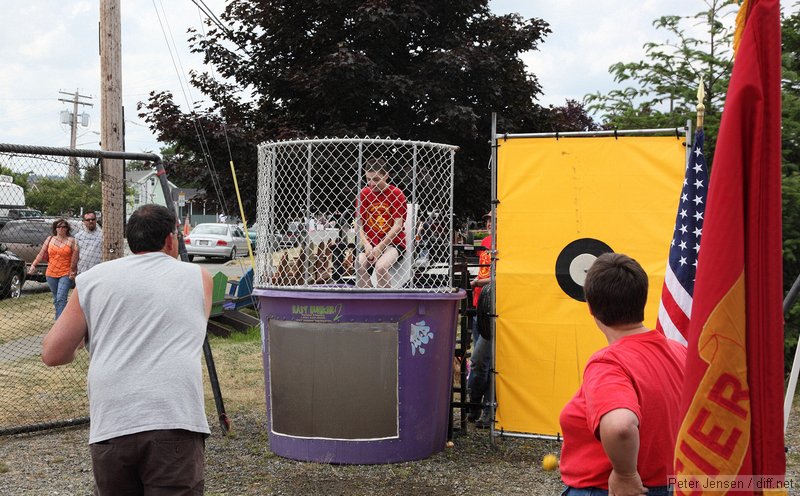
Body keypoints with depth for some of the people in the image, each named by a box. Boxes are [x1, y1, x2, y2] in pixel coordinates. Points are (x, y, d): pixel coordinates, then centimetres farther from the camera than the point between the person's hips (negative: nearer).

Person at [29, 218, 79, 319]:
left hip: (66, 274, -5)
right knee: (56, 299, 14)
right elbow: (41, 254, 8)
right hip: (51, 274, 5)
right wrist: (33, 265, -3)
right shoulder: (50, 239, 9)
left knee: (61, 298, -16)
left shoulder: (71, 241, -2)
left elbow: (75, 257, -8)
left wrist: (73, 272, -16)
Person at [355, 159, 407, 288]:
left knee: (381, 267, -32)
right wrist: (366, 245, -12)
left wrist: (379, 247, -16)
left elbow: (397, 226, -10)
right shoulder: (363, 194, 7)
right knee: (359, 266, -27)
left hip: (393, 243, -3)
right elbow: (359, 224, 6)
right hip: (370, 243, 3)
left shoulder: (396, 194, -4)